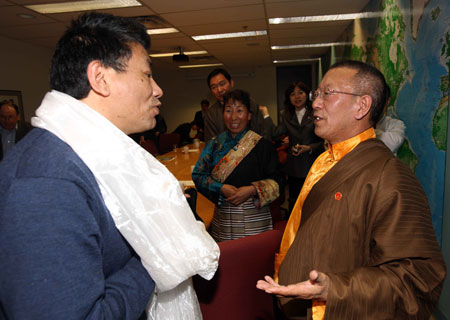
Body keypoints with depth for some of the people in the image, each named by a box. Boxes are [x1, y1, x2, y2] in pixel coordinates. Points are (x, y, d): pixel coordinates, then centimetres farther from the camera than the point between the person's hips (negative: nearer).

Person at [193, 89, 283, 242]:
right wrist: (221, 188, -12)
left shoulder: (262, 145, -3)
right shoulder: (214, 145, 7)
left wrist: (253, 190, -18)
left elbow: (275, 180, -2)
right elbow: (198, 175, 2)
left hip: (254, 217, -2)